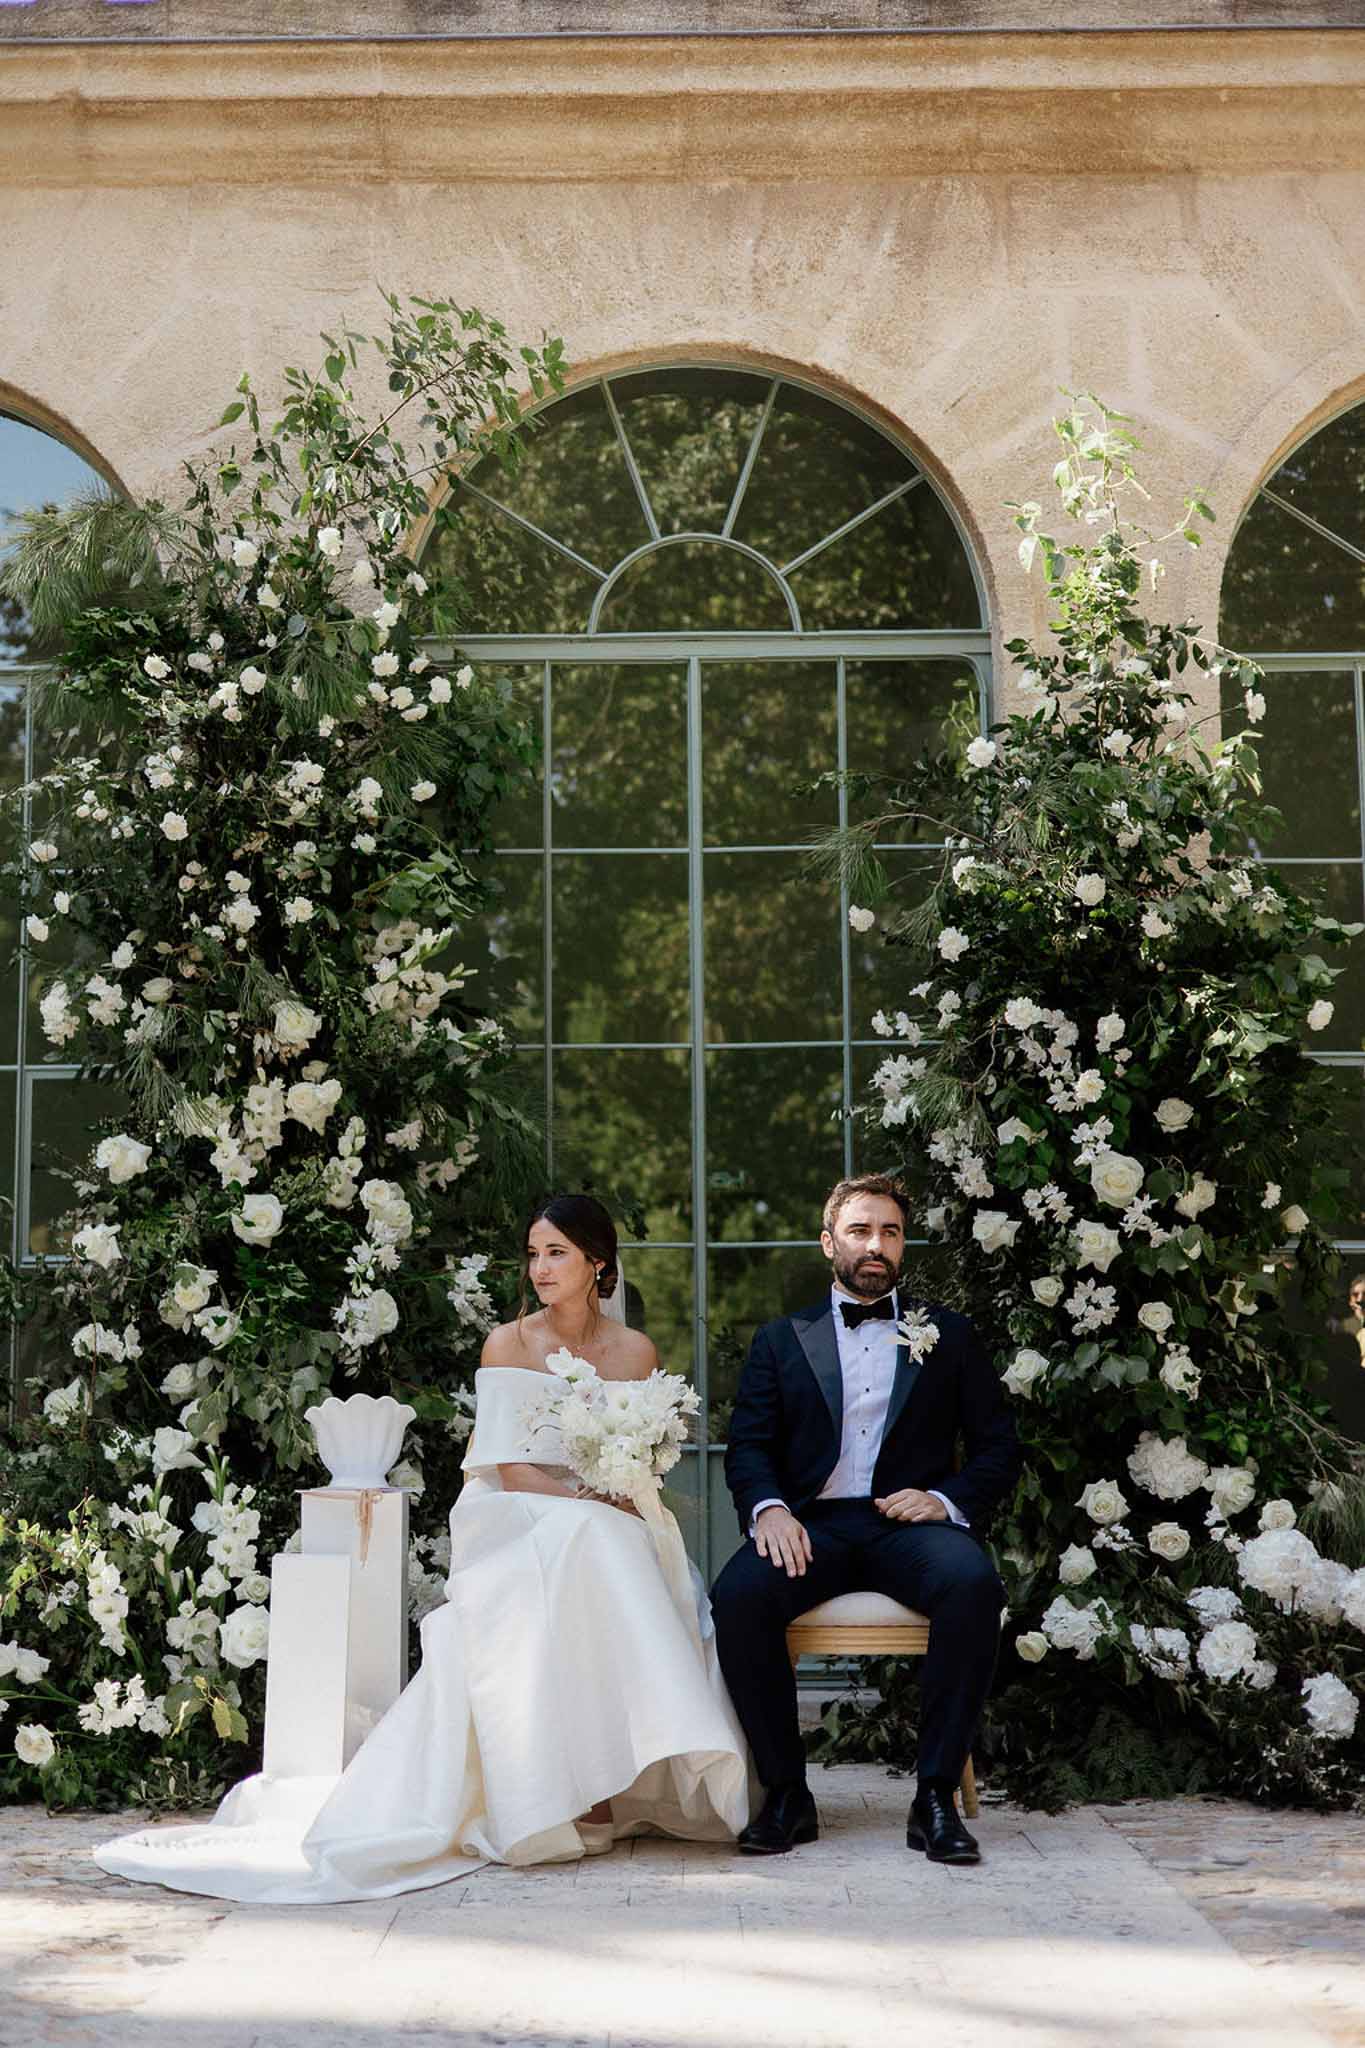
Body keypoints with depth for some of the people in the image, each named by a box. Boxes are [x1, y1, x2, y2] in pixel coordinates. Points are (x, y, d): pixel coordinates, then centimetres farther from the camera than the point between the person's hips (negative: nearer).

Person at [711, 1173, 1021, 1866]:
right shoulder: (782, 1340, 19)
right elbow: (747, 1445, 10)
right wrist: (768, 1508, -12)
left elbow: (999, 1445, 13)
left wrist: (948, 1499, -7)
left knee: (973, 1583, -35)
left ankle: (935, 1796, -25)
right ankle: (785, 1793, -17)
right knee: (738, 1594, -31)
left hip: (910, 1523, 0)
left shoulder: (948, 1335, 18)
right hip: (813, 1527, 1)